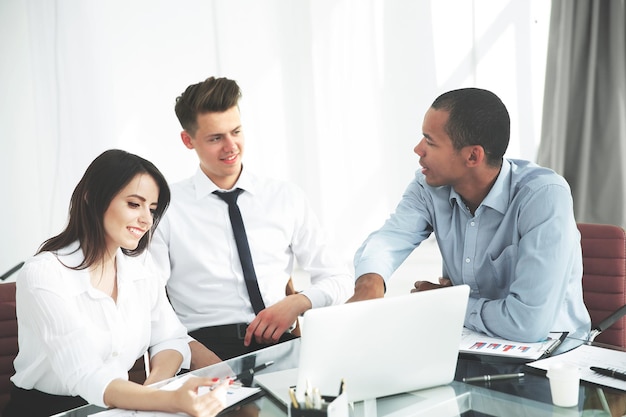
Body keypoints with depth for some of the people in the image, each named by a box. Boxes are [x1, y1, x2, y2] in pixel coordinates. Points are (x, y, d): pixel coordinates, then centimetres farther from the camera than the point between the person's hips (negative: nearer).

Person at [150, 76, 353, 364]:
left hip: (281, 343, 2)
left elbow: (339, 279, 16)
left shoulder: (286, 198, 14)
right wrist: (193, 351, -20)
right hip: (207, 343, -2)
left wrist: (298, 302, -6)